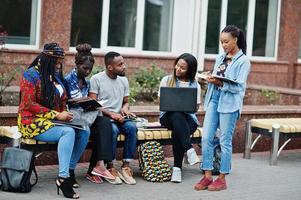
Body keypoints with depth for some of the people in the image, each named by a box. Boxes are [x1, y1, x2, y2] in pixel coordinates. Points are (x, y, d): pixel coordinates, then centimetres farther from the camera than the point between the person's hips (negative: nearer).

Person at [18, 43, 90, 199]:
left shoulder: (55, 76, 14)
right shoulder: (31, 75, -9)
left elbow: (62, 102, 21)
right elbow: (29, 104, -16)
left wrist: (65, 114, -2)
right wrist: (56, 115, -19)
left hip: (53, 121, 7)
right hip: (33, 123, -7)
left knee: (84, 131, -14)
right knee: (68, 132, -32)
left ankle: (70, 169, -6)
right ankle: (63, 178, -34)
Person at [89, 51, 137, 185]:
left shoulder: (124, 80, 15)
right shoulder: (96, 79, -3)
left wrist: (125, 108, -2)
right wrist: (110, 113, -19)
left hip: (119, 117, 5)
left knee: (131, 127, -28)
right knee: (113, 129, -36)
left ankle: (126, 167, -23)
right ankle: (110, 168, -23)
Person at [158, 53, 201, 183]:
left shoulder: (195, 85, 10)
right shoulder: (167, 80, 10)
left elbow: (196, 106, 6)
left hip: (188, 116, 0)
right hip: (168, 115, 0)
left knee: (177, 132, -35)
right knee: (177, 115, -39)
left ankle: (177, 168, -32)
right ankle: (189, 149, -48)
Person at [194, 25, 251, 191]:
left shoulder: (243, 61, -3)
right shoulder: (220, 58, 17)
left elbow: (239, 86, -10)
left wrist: (220, 82, -20)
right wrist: (210, 79, -3)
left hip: (229, 103, -6)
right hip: (214, 99, 6)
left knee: (225, 140, 0)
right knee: (206, 137, 0)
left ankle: (222, 179, 10)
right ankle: (207, 176, 9)